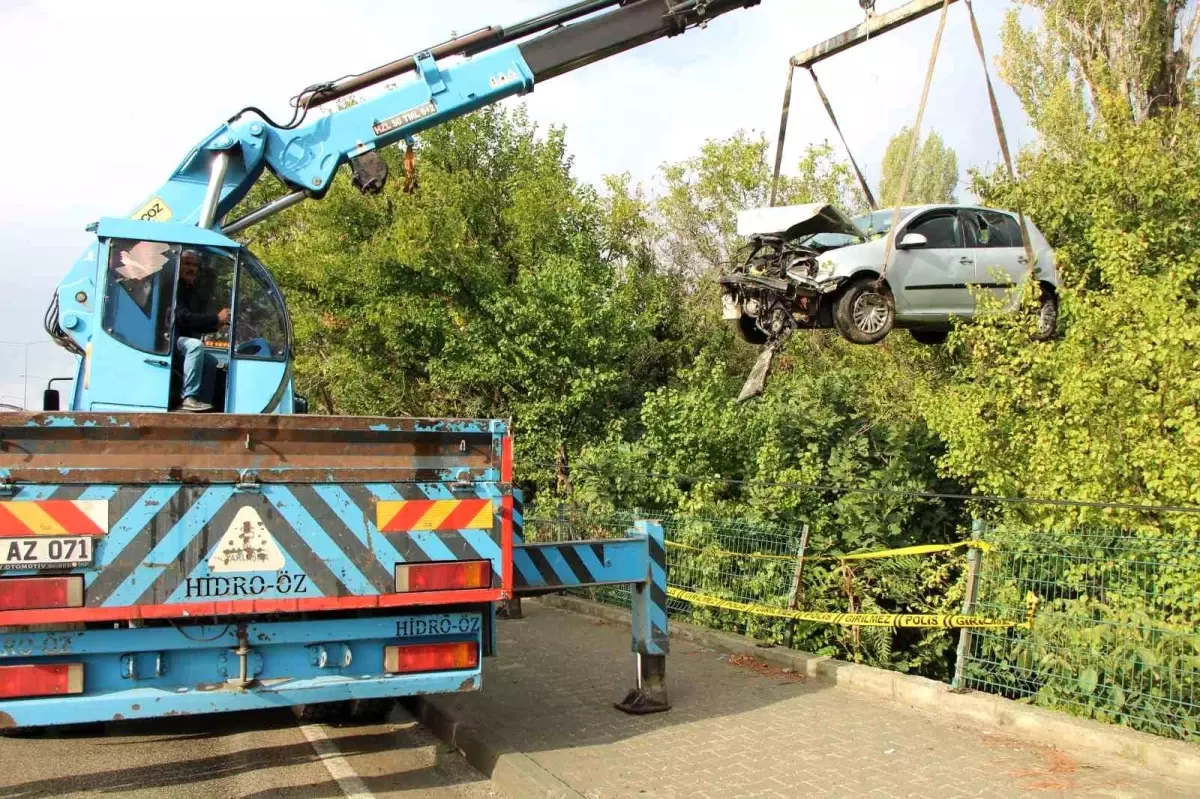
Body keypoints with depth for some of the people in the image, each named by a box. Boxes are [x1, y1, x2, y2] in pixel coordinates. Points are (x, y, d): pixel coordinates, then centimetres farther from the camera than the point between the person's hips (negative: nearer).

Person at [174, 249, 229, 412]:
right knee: (196, 345, -32)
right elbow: (183, 317, -23)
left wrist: (216, 325, -6)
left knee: (211, 361, 5)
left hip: (182, 340, 10)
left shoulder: (195, 294, 16)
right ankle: (189, 398, -35)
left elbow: (196, 325, 14)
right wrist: (216, 318, -23)